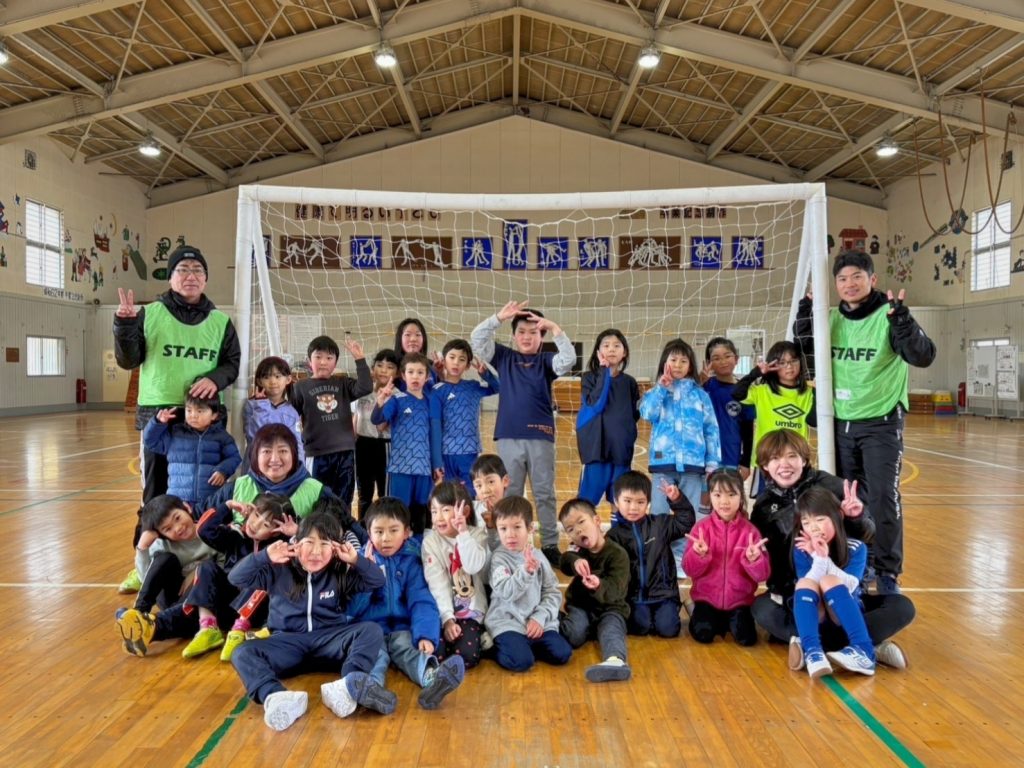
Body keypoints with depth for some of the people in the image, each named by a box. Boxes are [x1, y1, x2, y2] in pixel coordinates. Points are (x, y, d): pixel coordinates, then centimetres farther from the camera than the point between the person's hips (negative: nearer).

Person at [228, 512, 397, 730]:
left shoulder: (341, 575, 6)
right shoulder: (279, 571, 5)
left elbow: (378, 581, 0)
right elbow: (236, 578, -1)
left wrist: (356, 560, -14)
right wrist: (264, 557, -15)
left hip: (329, 640, 0)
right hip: (288, 643, 0)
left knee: (371, 630, -25)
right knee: (242, 653, -26)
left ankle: (351, 684, -52)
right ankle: (275, 697, -55)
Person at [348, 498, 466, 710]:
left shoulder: (411, 561, 7)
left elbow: (422, 602, -5)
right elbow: (353, 609, 3)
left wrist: (425, 635, -22)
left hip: (402, 630, 0)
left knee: (410, 649, -30)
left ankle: (432, 678, -63)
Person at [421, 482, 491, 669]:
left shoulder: (477, 535, -2)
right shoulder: (431, 541, -4)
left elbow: (474, 567, -20)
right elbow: (437, 584, -10)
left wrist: (463, 533, -24)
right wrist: (447, 618, -18)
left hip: (471, 611, 0)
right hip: (441, 611, 0)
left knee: (467, 654, -21)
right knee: (433, 653, -23)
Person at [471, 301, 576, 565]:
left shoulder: (546, 361, 4)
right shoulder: (504, 357, 6)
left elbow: (569, 359, -15)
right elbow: (476, 340, -3)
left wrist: (555, 329, -22)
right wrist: (499, 317, -16)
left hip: (540, 436, -1)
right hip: (509, 436, 1)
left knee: (545, 493, 7)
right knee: (510, 494, 9)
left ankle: (550, 545, 16)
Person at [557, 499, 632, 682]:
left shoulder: (618, 554, -11)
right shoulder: (579, 550, 6)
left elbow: (613, 590, -24)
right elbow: (565, 562, -19)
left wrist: (598, 586, -47)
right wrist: (575, 561, -44)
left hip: (610, 608, -3)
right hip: (580, 606, 3)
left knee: (611, 629, -35)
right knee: (574, 634, -28)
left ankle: (615, 660, -61)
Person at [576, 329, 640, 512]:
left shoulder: (629, 382, 10)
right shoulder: (590, 378, 0)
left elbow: (635, 413, 15)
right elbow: (594, 405, -16)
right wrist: (604, 372, -14)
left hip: (622, 449, 4)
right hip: (597, 447, -4)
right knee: (587, 500, -2)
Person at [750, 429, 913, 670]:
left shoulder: (830, 486, -4)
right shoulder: (764, 505, 2)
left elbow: (868, 534, 0)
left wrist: (857, 518, -22)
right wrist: (778, 589, -17)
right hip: (795, 594, 0)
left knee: (902, 607, -20)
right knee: (762, 609, -29)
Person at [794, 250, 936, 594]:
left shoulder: (888, 316, -12)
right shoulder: (832, 318, 3)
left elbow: (924, 357, -21)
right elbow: (803, 349, 14)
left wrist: (901, 320, -38)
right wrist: (805, 309, -2)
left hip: (881, 424, -5)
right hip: (841, 424, 5)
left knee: (883, 498, -5)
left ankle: (888, 572, 10)